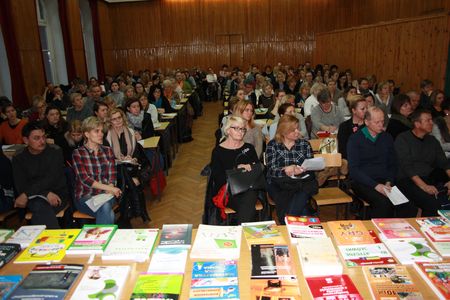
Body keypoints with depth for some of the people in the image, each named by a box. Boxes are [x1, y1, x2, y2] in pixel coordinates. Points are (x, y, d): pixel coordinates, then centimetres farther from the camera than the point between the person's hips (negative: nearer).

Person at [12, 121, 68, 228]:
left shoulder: (55, 152, 4)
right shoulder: (19, 159, 10)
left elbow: (51, 179, -8)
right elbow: (21, 186, -3)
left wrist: (26, 195, -17)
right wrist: (46, 193, -20)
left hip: (58, 194, -1)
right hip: (34, 198, 1)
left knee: (40, 211, -33)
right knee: (40, 206, -33)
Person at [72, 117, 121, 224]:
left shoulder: (108, 151, 13)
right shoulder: (78, 153, 1)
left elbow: (112, 176, 6)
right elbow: (85, 179, -10)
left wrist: (109, 191, -15)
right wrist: (109, 188, -19)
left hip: (105, 194, 3)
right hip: (85, 196, -2)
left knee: (106, 209, -31)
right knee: (106, 211, -31)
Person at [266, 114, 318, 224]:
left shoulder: (304, 144, 14)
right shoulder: (273, 145, 6)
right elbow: (271, 170, -4)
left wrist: (301, 170, -16)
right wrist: (285, 170, -24)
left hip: (302, 182, 2)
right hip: (279, 184, -2)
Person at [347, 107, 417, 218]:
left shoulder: (387, 138, 14)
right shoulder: (355, 139, -1)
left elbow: (393, 164, 19)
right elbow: (353, 169, -9)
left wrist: (389, 182, -1)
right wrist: (375, 185, -18)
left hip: (384, 181, 4)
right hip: (363, 183, -4)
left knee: (409, 205, -23)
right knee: (384, 202, -32)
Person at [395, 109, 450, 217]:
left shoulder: (432, 140, 18)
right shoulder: (402, 139, -2)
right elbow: (406, 167, -12)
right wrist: (424, 186, -22)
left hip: (429, 179, 7)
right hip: (407, 180, -7)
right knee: (433, 202, -30)